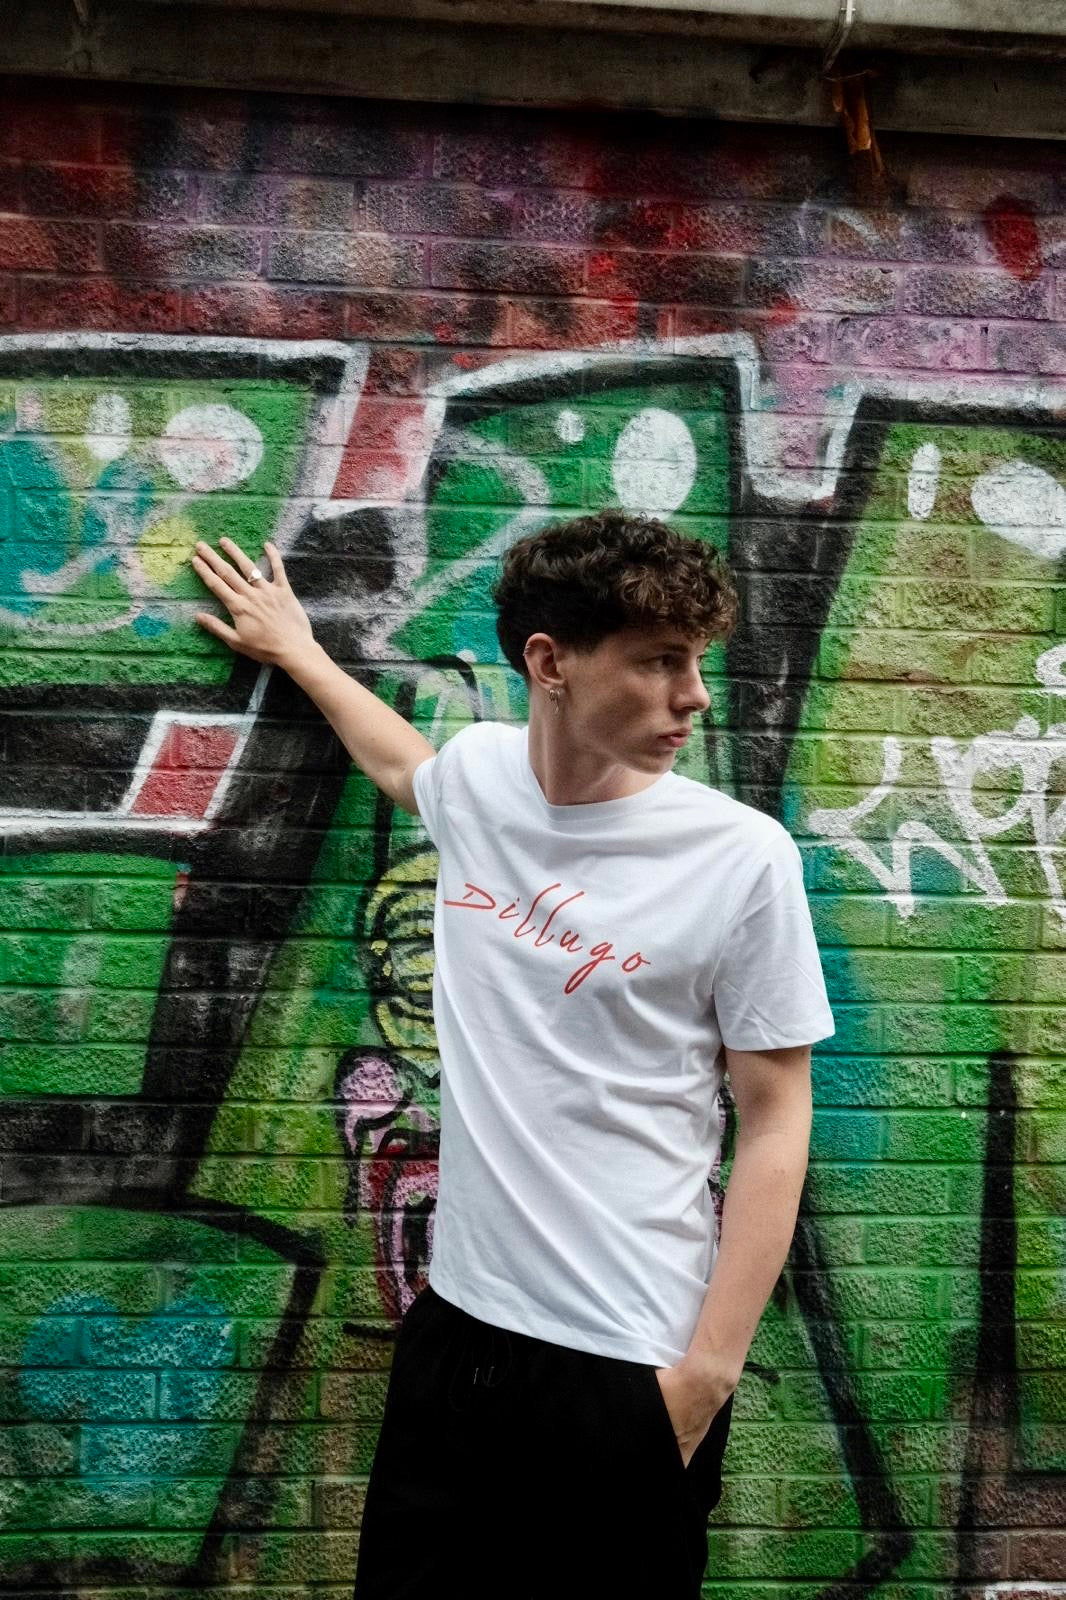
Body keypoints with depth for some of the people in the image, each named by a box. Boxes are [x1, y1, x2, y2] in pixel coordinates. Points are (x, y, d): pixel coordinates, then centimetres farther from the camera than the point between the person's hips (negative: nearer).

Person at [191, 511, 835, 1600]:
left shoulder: (742, 854, -14)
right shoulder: (478, 774, -2)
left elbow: (775, 1122, -8)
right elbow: (406, 767, 24)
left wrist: (710, 1368, -11)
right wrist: (297, 652, 36)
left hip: (631, 1366, -4)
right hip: (457, 1323, 5)